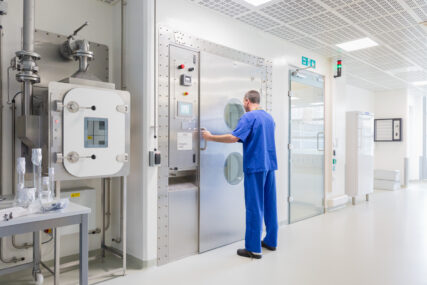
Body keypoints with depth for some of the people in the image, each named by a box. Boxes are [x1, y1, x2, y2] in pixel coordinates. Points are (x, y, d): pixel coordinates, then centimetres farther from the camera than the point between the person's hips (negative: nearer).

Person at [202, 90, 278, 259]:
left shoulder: (249, 117, -10)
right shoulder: (269, 117, 14)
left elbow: (234, 138, -20)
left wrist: (210, 137, -12)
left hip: (255, 166, -8)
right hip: (270, 164, 8)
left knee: (254, 207, -3)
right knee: (270, 204, 14)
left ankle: (254, 248, 4)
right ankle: (271, 241, 25)